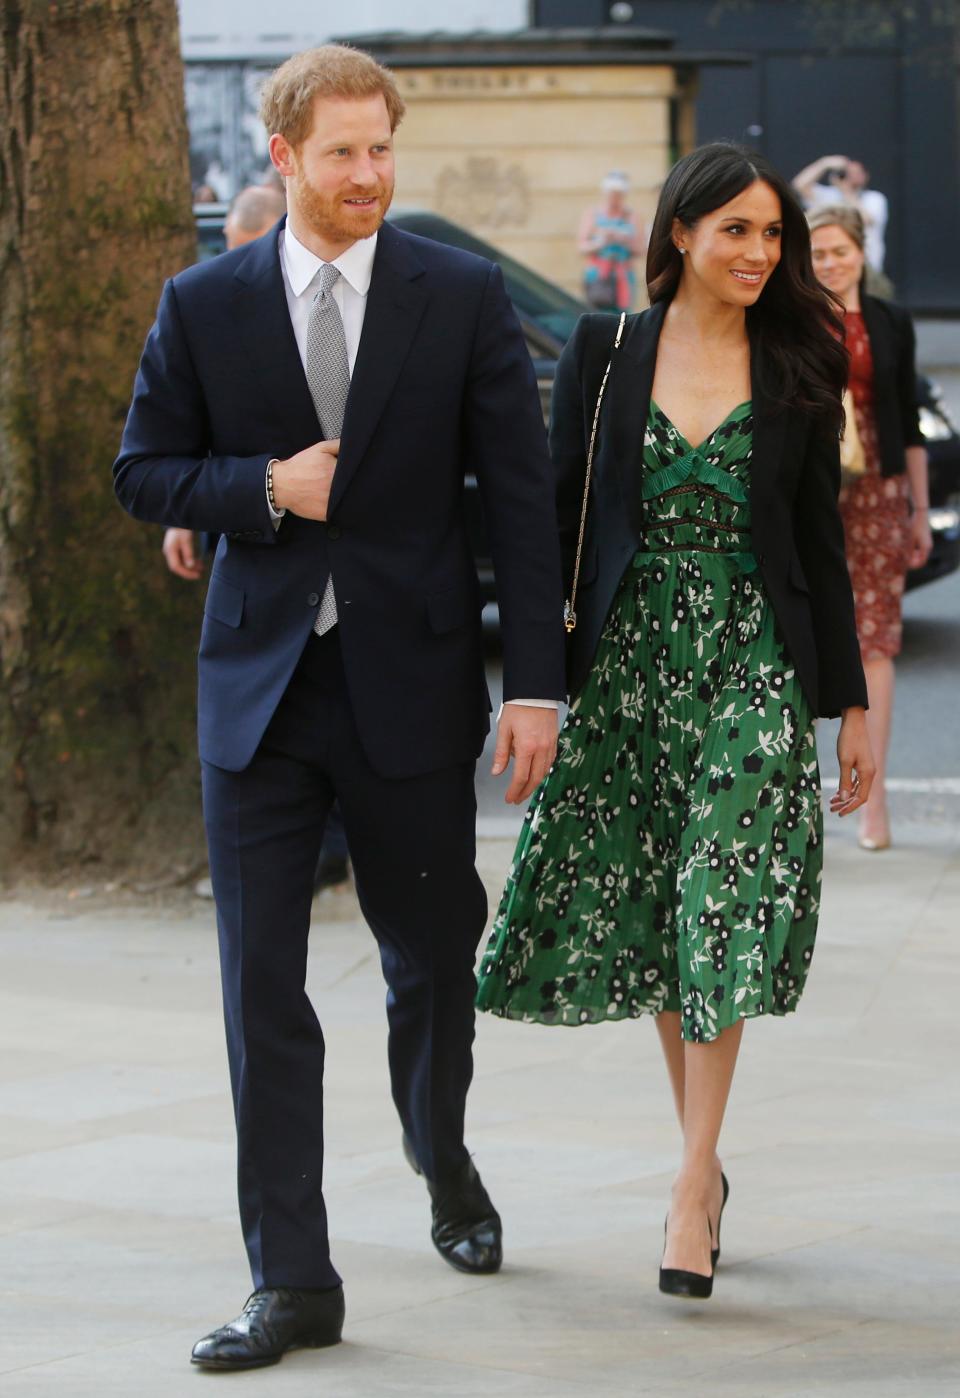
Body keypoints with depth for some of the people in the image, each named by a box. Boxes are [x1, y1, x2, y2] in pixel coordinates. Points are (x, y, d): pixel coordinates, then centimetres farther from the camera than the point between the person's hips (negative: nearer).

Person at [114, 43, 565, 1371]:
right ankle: (292, 1281, 1)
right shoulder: (205, 304, 2)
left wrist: (537, 683, -8)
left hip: (410, 684, 0)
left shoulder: (464, 296, -1)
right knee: (261, 984, -3)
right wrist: (263, 489, -12)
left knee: (433, 956, 13)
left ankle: (444, 1163, 43)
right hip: (260, 685, 1)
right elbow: (145, 471, 7)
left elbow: (520, 496, -2)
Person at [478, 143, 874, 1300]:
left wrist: (851, 703, 5)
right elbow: (558, 519, 4)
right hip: (628, 660, 1)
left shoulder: (798, 370, 3)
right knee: (648, 912, 7)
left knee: (723, 910, -9)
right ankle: (702, 1160, 22)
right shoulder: (603, 354, 2)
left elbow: (821, 543, 6)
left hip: (752, 664, -1)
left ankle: (691, 1188, -8)